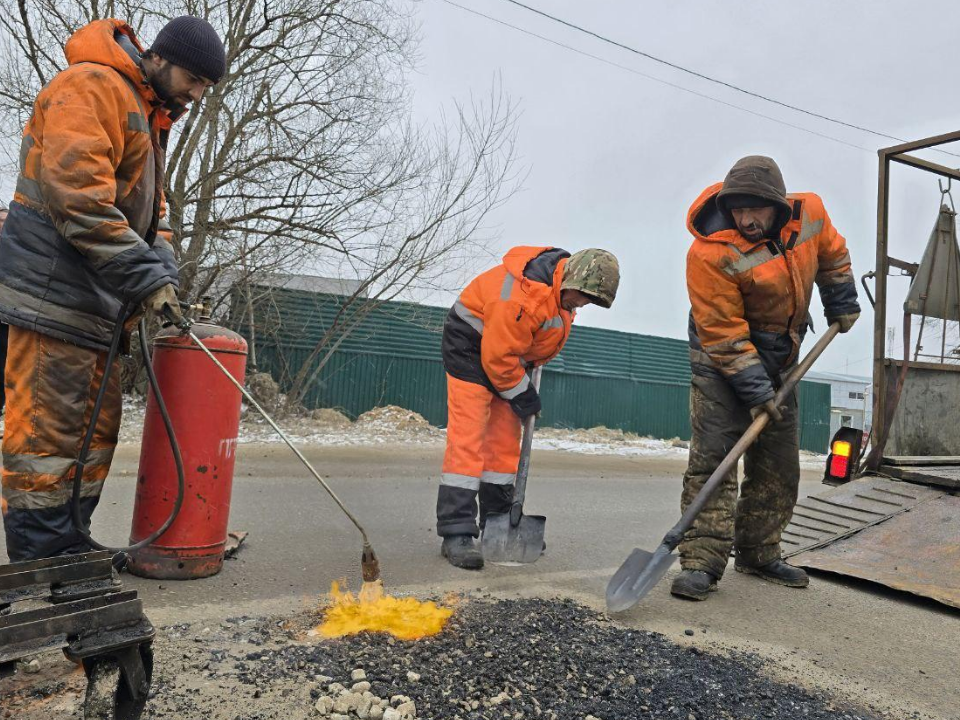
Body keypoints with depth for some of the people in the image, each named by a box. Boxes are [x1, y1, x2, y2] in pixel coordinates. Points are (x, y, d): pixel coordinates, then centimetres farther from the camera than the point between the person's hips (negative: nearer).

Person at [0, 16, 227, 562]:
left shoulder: (148, 117, 22)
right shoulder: (92, 86, -9)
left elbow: (151, 208, 20)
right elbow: (76, 193, -22)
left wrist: (162, 272, 2)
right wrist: (145, 276, -23)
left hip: (99, 302, 10)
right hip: (55, 292, -10)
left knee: (96, 431, 12)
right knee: (47, 431, -6)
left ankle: (70, 553, 22)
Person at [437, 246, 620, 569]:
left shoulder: (565, 287, -5)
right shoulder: (526, 295, -34)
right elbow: (497, 354, -27)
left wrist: (534, 363, 14)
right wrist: (520, 394, -16)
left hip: (504, 350, 9)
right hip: (470, 344, -9)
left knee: (506, 439, 9)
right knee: (468, 437, -15)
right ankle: (456, 533, -13)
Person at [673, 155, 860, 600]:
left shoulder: (810, 213, -9)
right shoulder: (710, 254, -27)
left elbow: (832, 254, 15)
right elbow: (723, 333, -25)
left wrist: (841, 304, 16)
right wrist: (755, 390, -24)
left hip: (780, 358, 7)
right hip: (722, 361, -6)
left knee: (779, 466, 10)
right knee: (713, 457, -14)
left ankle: (758, 555, 24)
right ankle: (701, 562, -9)